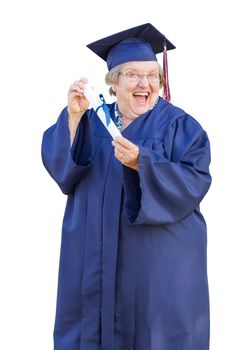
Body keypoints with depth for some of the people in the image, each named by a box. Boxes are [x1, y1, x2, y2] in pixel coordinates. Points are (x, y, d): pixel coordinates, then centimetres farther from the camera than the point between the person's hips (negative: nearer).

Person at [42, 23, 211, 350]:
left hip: (158, 259, -3)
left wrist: (141, 163, -26)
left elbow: (195, 183, -15)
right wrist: (74, 115, -20)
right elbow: (58, 163, -6)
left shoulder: (179, 125, -4)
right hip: (96, 256, 4)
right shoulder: (93, 119, 7)